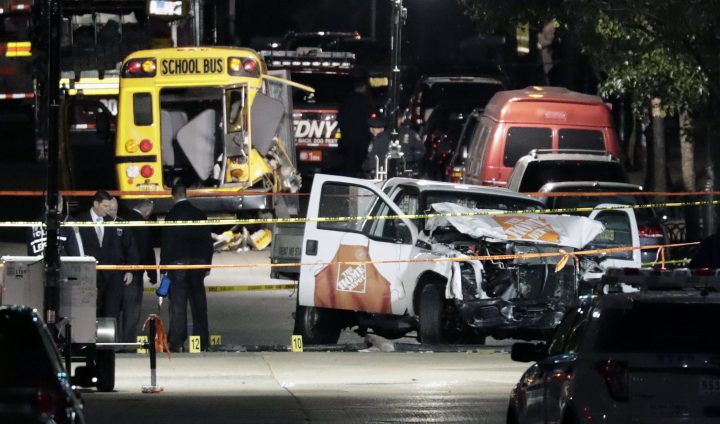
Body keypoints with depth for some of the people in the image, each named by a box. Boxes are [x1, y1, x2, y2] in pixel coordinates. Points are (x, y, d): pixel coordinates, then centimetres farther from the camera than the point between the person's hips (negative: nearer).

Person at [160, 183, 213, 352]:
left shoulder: (172, 215, -7)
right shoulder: (199, 214, 5)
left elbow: (167, 243, -7)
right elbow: (207, 240, 8)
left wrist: (163, 266, -2)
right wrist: (207, 264, 16)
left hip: (177, 263, -4)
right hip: (198, 261, 4)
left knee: (178, 304, -3)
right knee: (198, 302, 8)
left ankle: (177, 342, -7)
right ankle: (202, 341, 8)